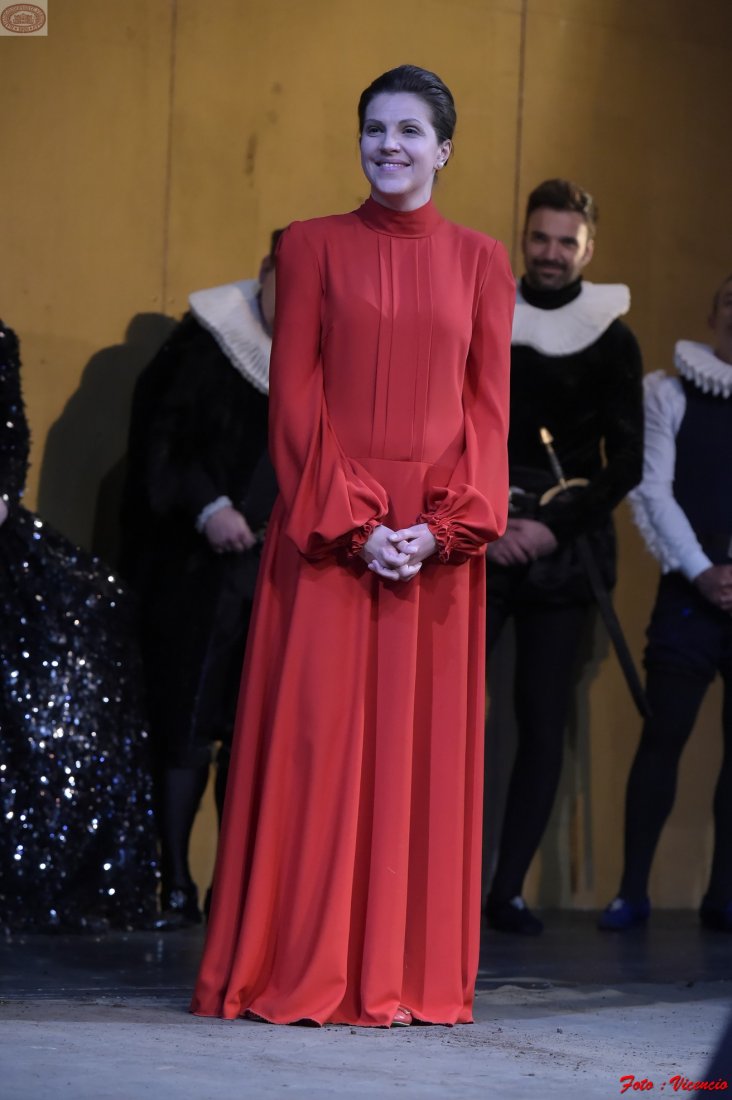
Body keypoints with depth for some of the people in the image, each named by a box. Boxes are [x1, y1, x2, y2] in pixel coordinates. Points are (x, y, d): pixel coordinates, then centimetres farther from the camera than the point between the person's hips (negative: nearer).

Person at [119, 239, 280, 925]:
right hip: (197, 562, -3)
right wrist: (205, 507, -16)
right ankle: (175, 884, 4)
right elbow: (159, 433, -6)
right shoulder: (209, 338, -5)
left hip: (278, 567, 3)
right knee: (187, 725, -2)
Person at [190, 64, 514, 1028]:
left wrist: (442, 525, -9)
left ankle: (408, 975, 9)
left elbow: (489, 405, 5)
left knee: (424, 748, 3)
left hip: (439, 538, 2)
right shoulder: (313, 246, 5)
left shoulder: (479, 260, 10)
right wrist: (354, 524, -12)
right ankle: (304, 973, 3)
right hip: (326, 531, -2)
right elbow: (295, 396, -1)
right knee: (316, 740, -3)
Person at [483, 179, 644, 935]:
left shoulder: (612, 340, 7)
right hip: (477, 551, 0)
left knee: (544, 725, 0)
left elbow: (626, 463, 4)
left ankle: (509, 889, 5)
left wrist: (555, 527, -8)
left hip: (562, 556, 1)